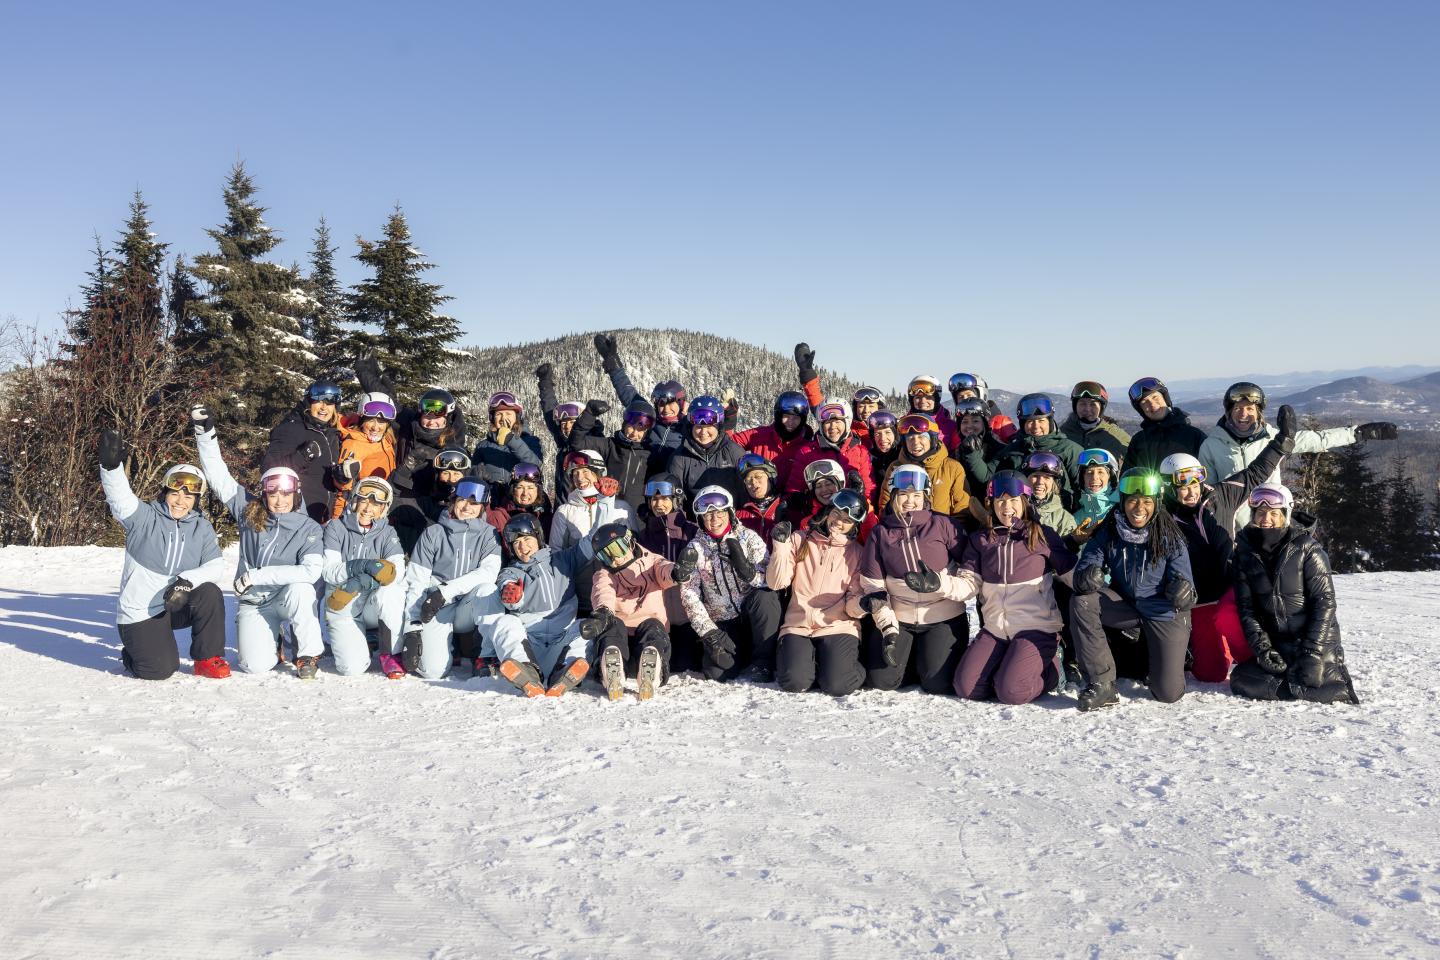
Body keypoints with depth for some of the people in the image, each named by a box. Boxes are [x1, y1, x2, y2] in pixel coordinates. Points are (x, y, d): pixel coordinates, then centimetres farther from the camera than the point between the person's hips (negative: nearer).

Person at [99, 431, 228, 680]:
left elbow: (216, 566, -8)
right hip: (140, 611, -3)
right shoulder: (144, 518, -6)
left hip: (179, 605, 3)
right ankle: (133, 653, 21)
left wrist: (187, 581, -27)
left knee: (210, 593, -28)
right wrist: (112, 465, -46)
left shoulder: (202, 528, 3)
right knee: (160, 670, -17)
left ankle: (208, 659, -10)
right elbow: (120, 496, -26)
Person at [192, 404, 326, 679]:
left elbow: (312, 571, -26)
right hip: (253, 603, 2)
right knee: (255, 665, -17)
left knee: (300, 588, -37)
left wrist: (255, 576, -25)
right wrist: (205, 431, -9)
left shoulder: (308, 528, -11)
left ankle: (309, 653, -14)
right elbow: (219, 478, -2)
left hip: (288, 599, -2)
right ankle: (269, 641, 21)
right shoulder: (249, 512, -3)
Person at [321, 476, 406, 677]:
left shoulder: (387, 533, 2)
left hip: (374, 607, 1)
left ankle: (391, 654, -15)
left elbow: (397, 572, -13)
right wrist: (363, 566, -29)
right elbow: (329, 571, -12)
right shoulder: (336, 528, 0)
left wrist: (359, 583, -27)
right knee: (351, 667, -22)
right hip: (342, 609, -1)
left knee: (390, 592, -35)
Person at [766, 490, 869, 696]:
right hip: (798, 626, 1)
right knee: (795, 683, -23)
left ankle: (835, 662, 10)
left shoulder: (857, 552, 8)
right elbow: (776, 583, 1)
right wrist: (781, 544, -10)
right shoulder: (800, 539, 9)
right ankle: (807, 658, 11)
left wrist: (863, 602, -21)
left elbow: (852, 605, 2)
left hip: (838, 627, -1)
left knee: (837, 685, -25)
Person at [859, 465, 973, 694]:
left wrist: (939, 584, -27)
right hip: (898, 620, 2)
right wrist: (888, 630, -10)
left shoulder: (943, 525, -6)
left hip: (943, 620, -2)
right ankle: (911, 656, 21)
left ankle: (930, 656, 18)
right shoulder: (880, 533, 2)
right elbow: (872, 587, 0)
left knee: (936, 684, -16)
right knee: (881, 681, -10)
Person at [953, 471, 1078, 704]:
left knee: (1011, 691, -21)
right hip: (995, 629, 4)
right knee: (966, 687, -9)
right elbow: (968, 583, 0)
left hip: (1037, 628, -4)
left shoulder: (1042, 535, -2)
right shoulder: (980, 540, 7)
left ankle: (1049, 671, 10)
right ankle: (1009, 666, 17)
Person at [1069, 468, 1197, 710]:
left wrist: (1183, 592, -39)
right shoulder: (1109, 532, -9)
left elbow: (1183, 579, -14)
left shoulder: (1170, 538, -15)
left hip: (1165, 615, -2)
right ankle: (1101, 685, -18)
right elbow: (1087, 562, -13)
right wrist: (1087, 575, -38)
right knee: (1081, 602, -27)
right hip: (1126, 607, 2)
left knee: (1168, 693, -10)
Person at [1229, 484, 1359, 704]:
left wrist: (1312, 653, -17)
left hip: (1316, 639, -4)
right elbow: (1246, 605, 1)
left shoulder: (1307, 548, -12)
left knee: (1310, 679, -24)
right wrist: (1261, 647, -9)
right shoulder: (1246, 550, 0)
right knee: (1240, 680, -13)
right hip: (1275, 643, 4)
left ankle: (1332, 668, 9)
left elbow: (1325, 602, -12)